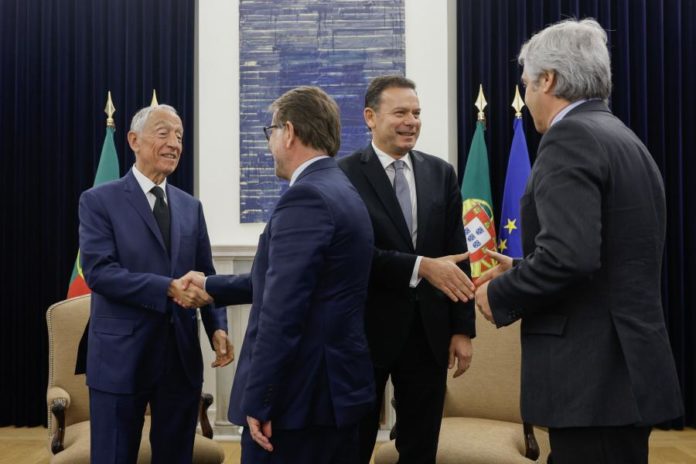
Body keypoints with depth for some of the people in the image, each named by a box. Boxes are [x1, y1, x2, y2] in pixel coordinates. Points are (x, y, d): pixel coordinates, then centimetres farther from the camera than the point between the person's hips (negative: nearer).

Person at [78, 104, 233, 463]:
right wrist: (167, 288, -24)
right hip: (121, 355, -4)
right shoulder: (99, 201, -4)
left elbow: (205, 275, 10)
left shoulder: (190, 206, 11)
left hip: (182, 355, 5)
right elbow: (98, 271, -15)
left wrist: (217, 327, -7)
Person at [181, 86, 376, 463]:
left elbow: (282, 311, -24)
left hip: (300, 394, -9)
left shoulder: (305, 197, -18)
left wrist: (258, 401, -20)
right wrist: (211, 286, 29)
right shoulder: (340, 192, 13)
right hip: (336, 386, 9)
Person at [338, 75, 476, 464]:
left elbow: (457, 255, 7)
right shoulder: (346, 175, -8)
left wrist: (463, 328, 3)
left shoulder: (441, 173, 7)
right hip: (368, 329, -4)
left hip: (429, 330, 4)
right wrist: (421, 266, -25)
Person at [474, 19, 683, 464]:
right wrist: (521, 271, 17)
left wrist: (501, 294, -10)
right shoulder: (625, 139, 14)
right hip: (628, 365, 9)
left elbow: (569, 255, -26)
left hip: (593, 375, -9)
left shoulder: (571, 136, -14)